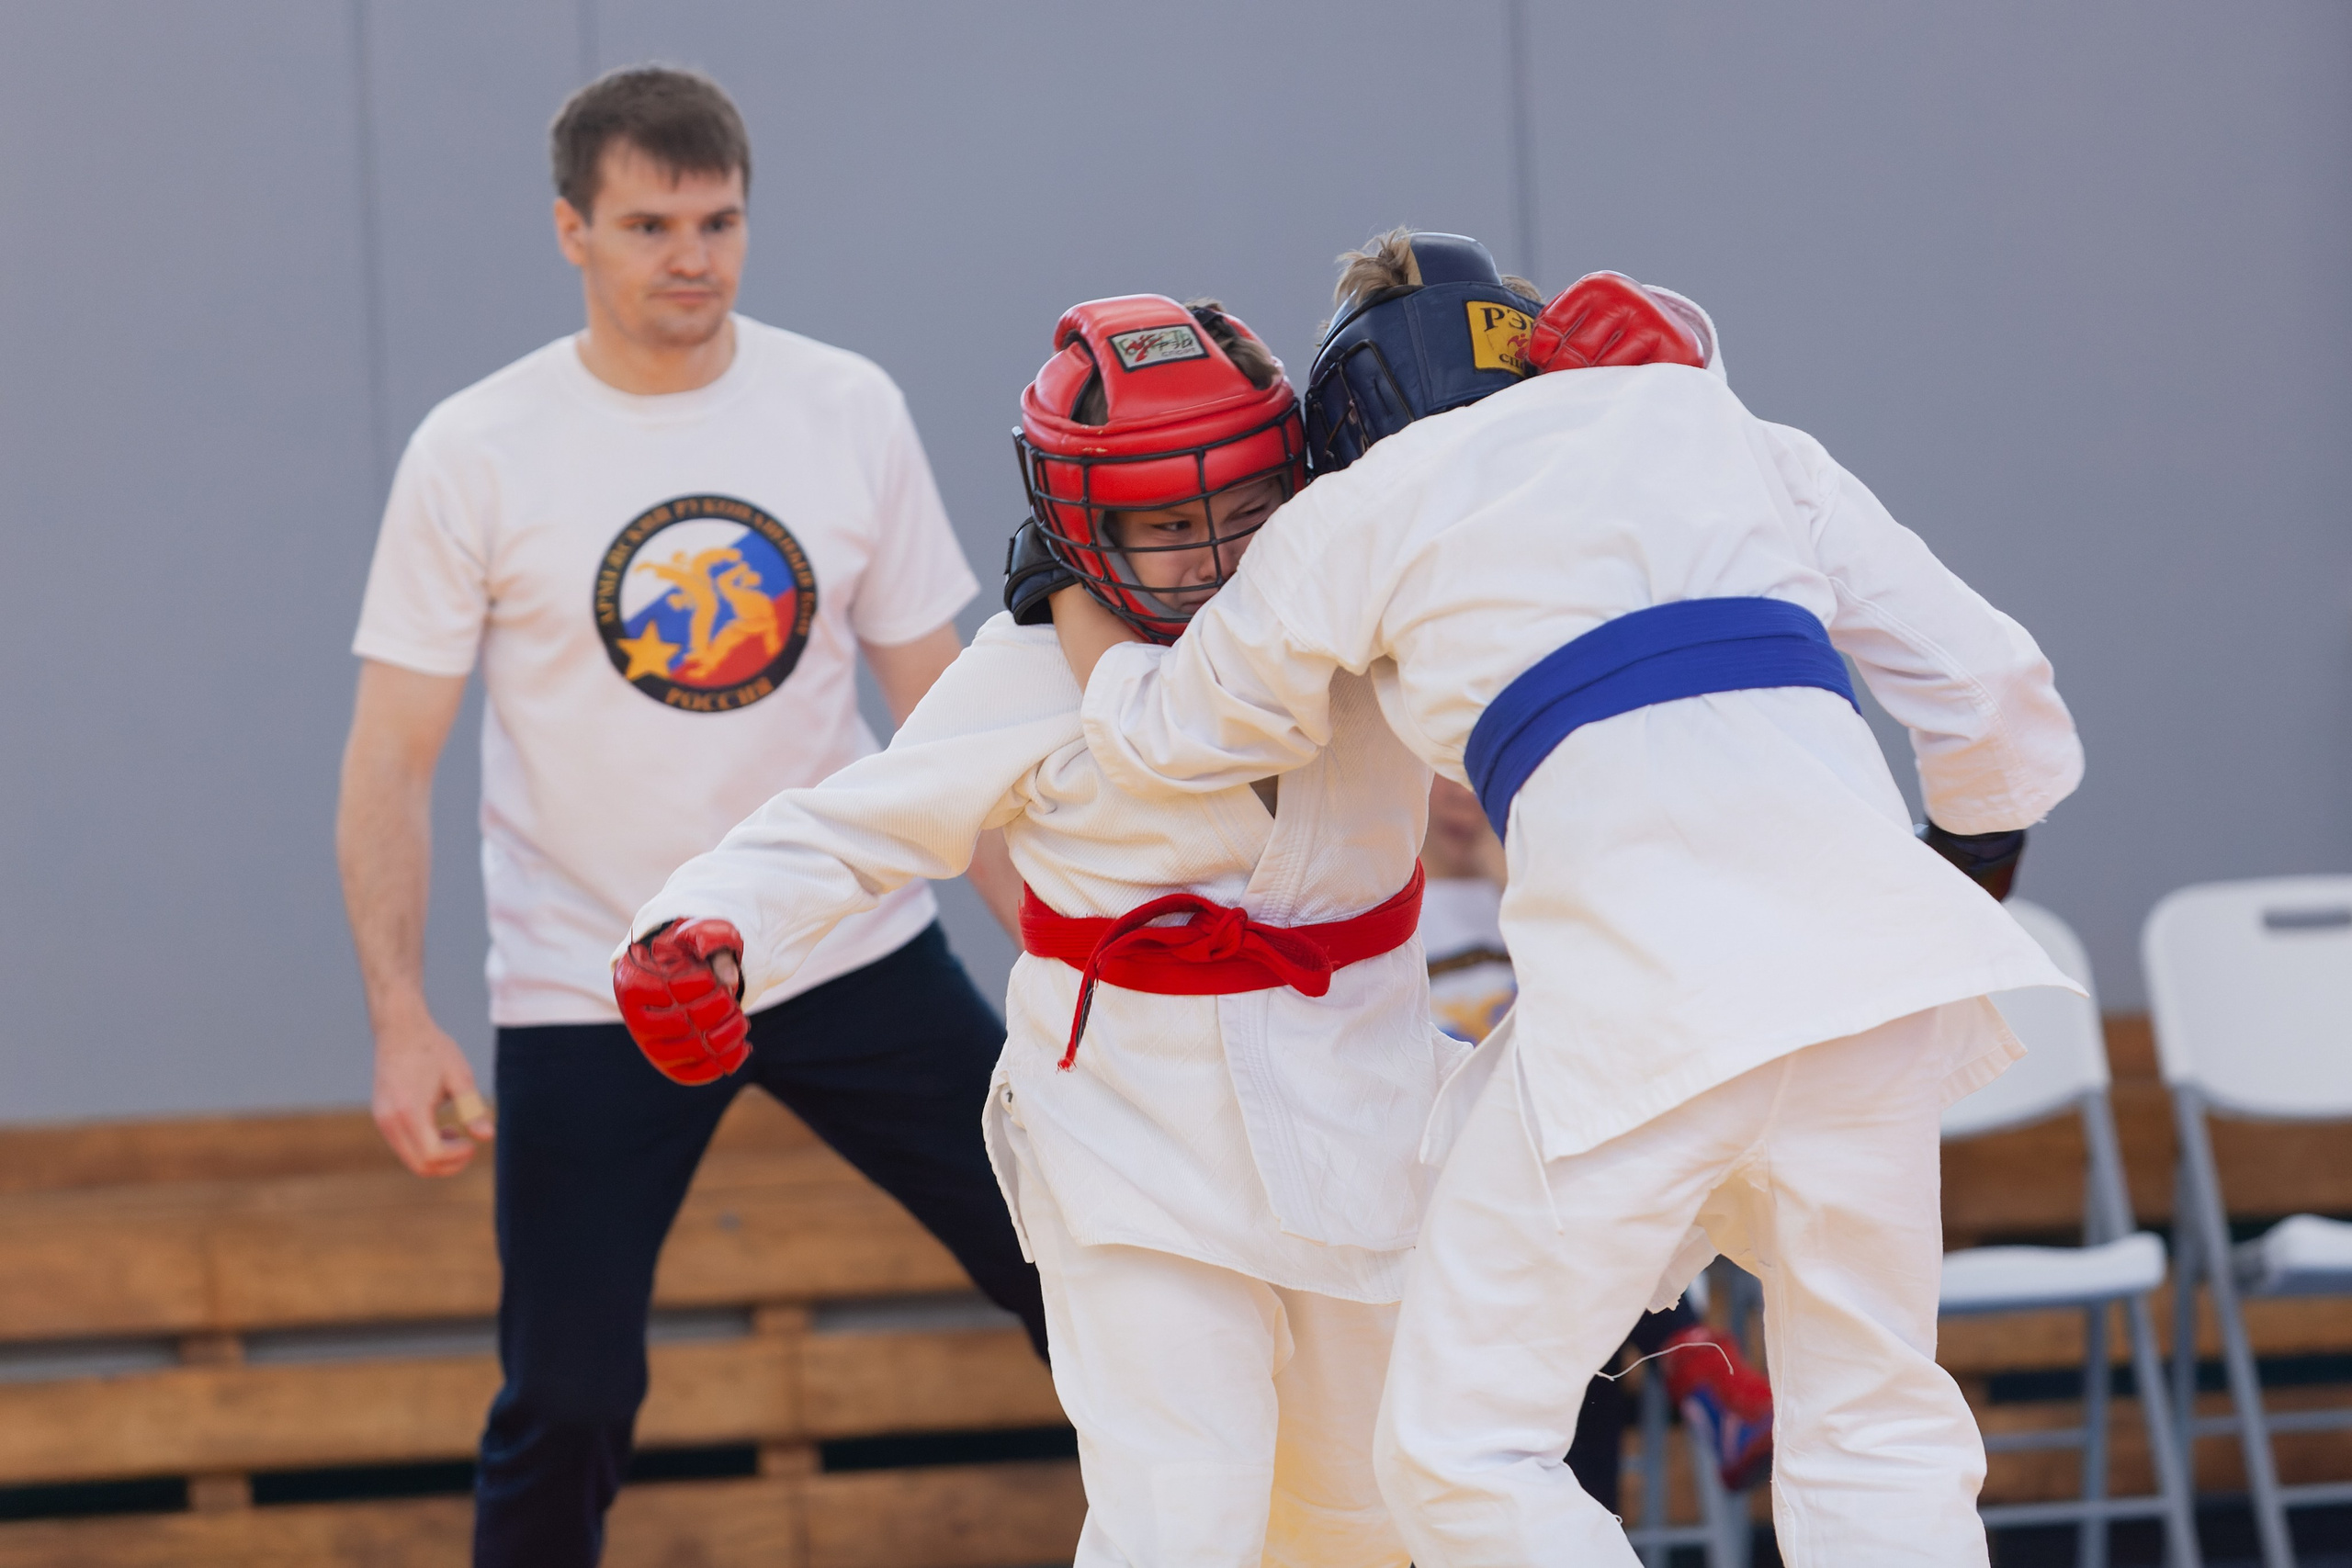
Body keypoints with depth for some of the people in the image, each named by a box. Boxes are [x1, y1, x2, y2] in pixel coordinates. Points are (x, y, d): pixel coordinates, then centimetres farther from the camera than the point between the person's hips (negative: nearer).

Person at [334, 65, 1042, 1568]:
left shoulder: (849, 412, 0)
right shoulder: (474, 456, -7)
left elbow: (939, 709, 6)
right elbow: (393, 762, -6)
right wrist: (402, 1020, -16)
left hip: (855, 953, 2)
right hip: (590, 993, -2)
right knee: (566, 1405, -4)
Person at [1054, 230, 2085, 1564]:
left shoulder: (1364, 515, 15)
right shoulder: (1736, 440, 23)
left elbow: (1170, 739, 31)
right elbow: (1986, 679, 20)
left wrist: (1070, 598, 51)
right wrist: (1980, 845, 41)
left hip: (1653, 988, -4)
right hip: (1872, 936, 4)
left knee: (1463, 1453, 6)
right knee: (1875, 1431, 16)